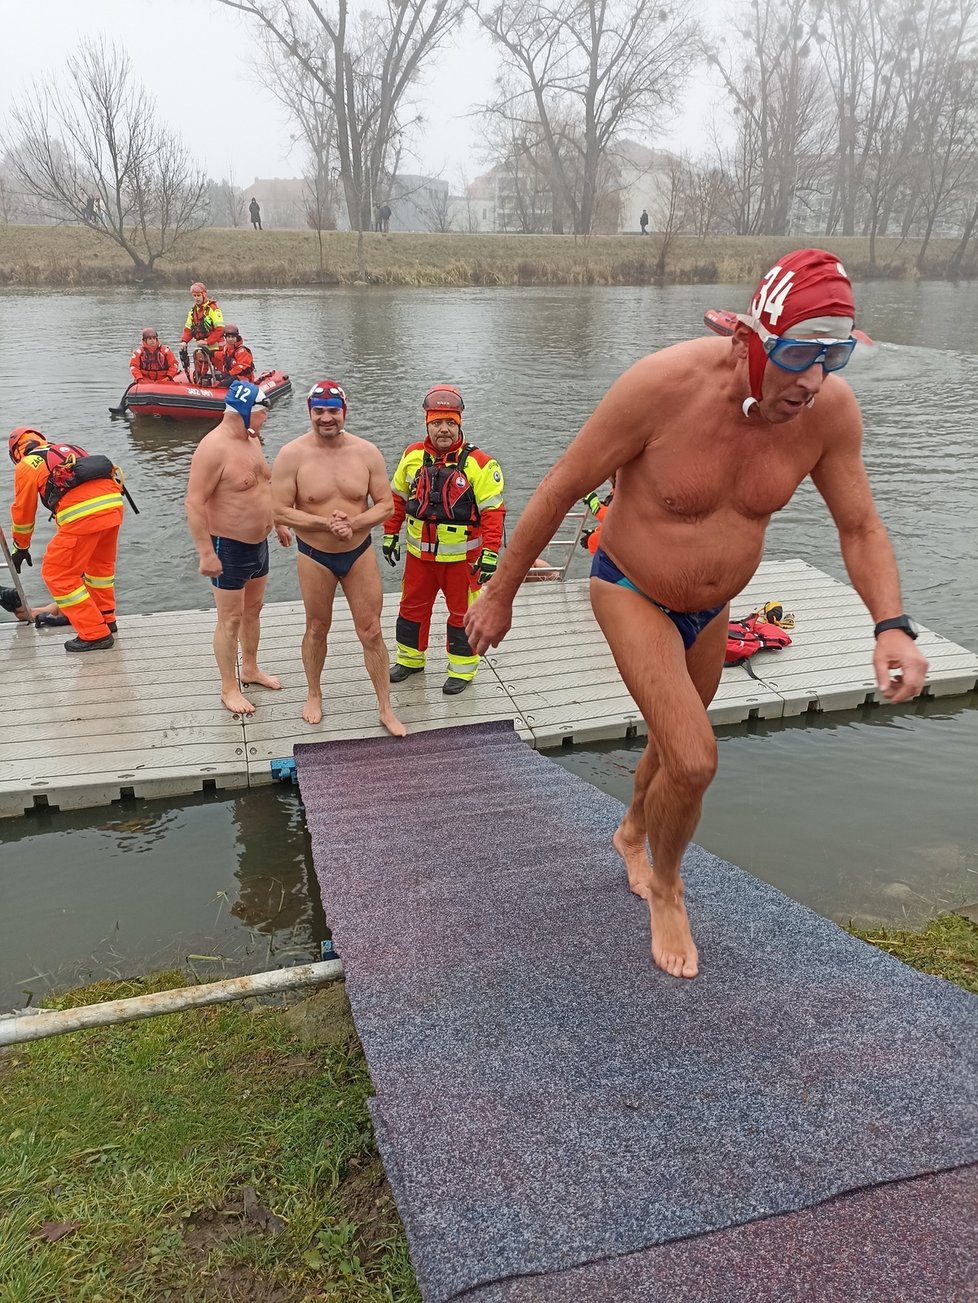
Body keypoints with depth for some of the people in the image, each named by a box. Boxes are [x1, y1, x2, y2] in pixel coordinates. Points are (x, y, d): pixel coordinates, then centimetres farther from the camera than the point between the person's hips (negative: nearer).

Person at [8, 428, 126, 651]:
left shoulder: (26, 465, 14)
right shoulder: (70, 449, 32)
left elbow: (23, 511, 21)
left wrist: (21, 548, 37)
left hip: (83, 513, -7)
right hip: (113, 501, 7)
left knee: (57, 574, 7)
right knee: (101, 562, 29)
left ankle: (95, 635, 7)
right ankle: (105, 619, 42)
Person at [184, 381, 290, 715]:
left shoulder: (251, 439, 6)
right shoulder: (214, 447, -23)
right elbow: (195, 503, -24)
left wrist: (277, 523, 22)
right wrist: (206, 553, -25)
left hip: (258, 543, 9)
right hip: (228, 549, -9)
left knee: (253, 610, 21)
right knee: (231, 619, 2)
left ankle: (250, 669, 38)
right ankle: (229, 689, 14)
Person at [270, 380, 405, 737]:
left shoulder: (367, 452, -8)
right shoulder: (292, 454, -13)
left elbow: (385, 504, -4)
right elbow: (280, 511, -14)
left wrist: (354, 523, -22)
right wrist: (325, 523, -26)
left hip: (359, 553, 1)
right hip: (315, 556, -1)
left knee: (371, 632, 5)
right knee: (317, 629, 17)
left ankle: (386, 708, 18)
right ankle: (314, 695, 40)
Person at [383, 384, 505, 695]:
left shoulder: (478, 462, -14)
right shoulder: (412, 456, -1)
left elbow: (492, 511, -14)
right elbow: (397, 498, 11)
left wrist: (490, 554, -18)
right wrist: (390, 535, 12)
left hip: (461, 555, -4)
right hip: (419, 552, 4)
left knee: (462, 612, 8)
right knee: (412, 607, 18)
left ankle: (462, 669, 24)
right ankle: (410, 659, 38)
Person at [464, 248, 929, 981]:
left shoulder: (830, 409, -19)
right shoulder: (664, 386, -32)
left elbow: (861, 528, -7)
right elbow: (560, 490, -21)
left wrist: (893, 627, -25)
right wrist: (500, 595, -13)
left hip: (711, 606, 5)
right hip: (632, 594, -5)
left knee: (674, 745, 24)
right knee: (695, 762, -16)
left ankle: (632, 834, 57)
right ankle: (667, 888, 16)